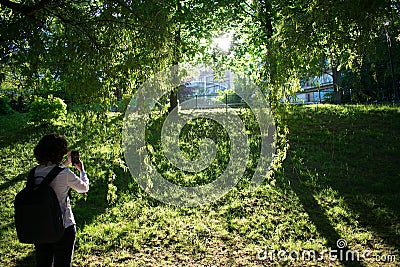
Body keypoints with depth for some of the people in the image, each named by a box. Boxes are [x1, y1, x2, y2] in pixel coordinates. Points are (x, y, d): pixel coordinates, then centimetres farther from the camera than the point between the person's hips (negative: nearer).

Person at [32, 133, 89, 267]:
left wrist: (65, 163, 24)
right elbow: (84, 188, -2)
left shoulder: (35, 172, -5)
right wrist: (82, 170, 14)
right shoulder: (65, 174, -20)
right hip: (63, 228, -5)